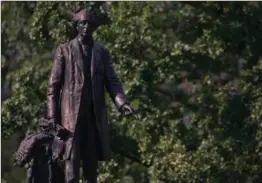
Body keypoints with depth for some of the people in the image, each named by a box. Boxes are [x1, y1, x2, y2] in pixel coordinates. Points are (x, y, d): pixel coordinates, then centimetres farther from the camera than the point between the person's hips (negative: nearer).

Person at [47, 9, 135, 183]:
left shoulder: (103, 53, 11)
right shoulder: (64, 51, 3)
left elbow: (112, 82, 5)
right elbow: (54, 85, 2)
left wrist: (122, 103, -15)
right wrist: (52, 117, -4)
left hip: (95, 115, 3)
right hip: (71, 113, -3)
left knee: (92, 160, 4)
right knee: (72, 158, -10)